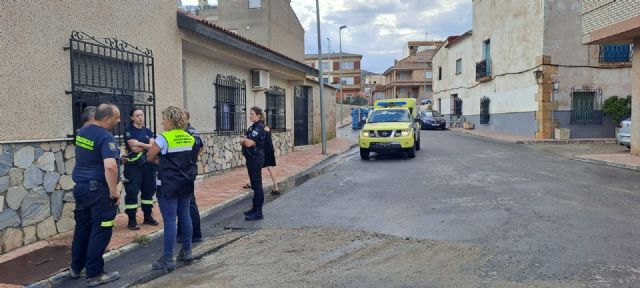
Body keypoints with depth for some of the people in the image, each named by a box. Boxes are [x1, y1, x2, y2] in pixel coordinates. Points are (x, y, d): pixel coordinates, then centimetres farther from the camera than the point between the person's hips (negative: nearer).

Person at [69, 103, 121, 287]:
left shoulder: (82, 132, 9)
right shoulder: (106, 137, -19)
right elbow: (110, 166, -32)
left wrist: (116, 157, 24)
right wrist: (114, 191, -21)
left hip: (80, 186, 9)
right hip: (98, 189, -8)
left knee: (82, 228, 19)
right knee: (101, 231, 1)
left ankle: (76, 268, 30)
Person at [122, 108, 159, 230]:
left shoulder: (148, 131, 12)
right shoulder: (129, 132, -4)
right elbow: (134, 148, -15)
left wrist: (140, 144, -13)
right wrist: (147, 145, -7)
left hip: (148, 164, 6)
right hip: (133, 165, -5)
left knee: (149, 190, 10)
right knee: (132, 192, -6)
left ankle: (148, 216, 21)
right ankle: (132, 220, 1)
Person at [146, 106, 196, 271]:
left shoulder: (164, 138, -13)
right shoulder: (189, 138, 6)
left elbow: (150, 157, -8)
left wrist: (159, 161, 10)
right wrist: (165, 161, 10)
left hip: (169, 185, -7)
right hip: (186, 183, 7)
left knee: (169, 220, -4)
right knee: (185, 216, 13)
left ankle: (168, 259, 1)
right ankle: (186, 251, 22)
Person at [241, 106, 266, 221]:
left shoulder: (259, 127, -14)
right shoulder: (252, 127, 16)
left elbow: (249, 143, -21)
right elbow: (242, 141, 12)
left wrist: (245, 140, -1)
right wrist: (246, 140, -10)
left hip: (256, 159, -10)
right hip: (251, 158, 10)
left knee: (257, 185, -7)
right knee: (254, 184, 16)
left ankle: (258, 213, -4)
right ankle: (255, 208, 26)